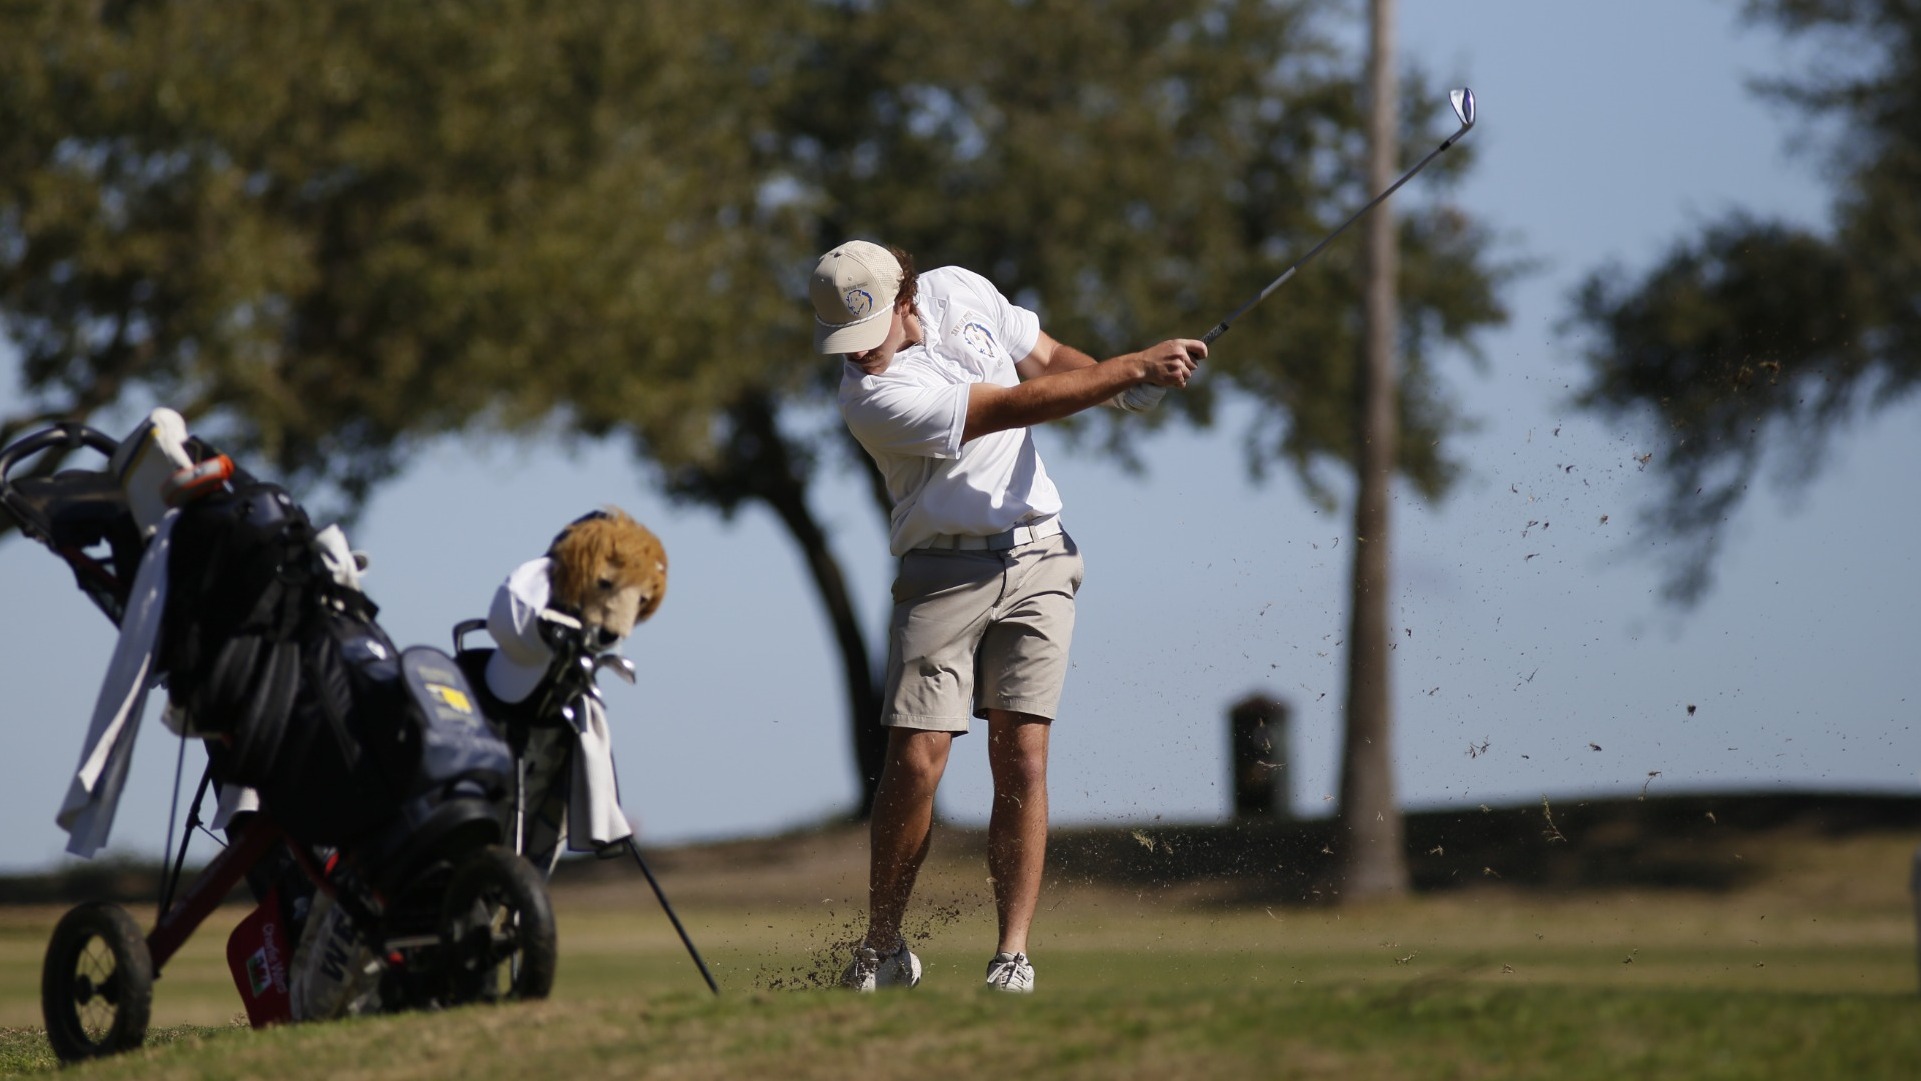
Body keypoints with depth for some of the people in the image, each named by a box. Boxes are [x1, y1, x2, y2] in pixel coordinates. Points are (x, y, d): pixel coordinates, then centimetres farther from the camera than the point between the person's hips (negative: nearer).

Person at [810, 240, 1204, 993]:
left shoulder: (959, 292, 1)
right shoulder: (873, 398, -19)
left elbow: (1046, 358, 16)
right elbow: (1022, 404, -20)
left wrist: (1127, 385, -4)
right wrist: (1135, 367, -18)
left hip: (1035, 558, 4)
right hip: (944, 571, -4)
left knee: (1021, 757, -7)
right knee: (914, 763, -11)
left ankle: (1013, 955, -7)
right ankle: (881, 950, 7)